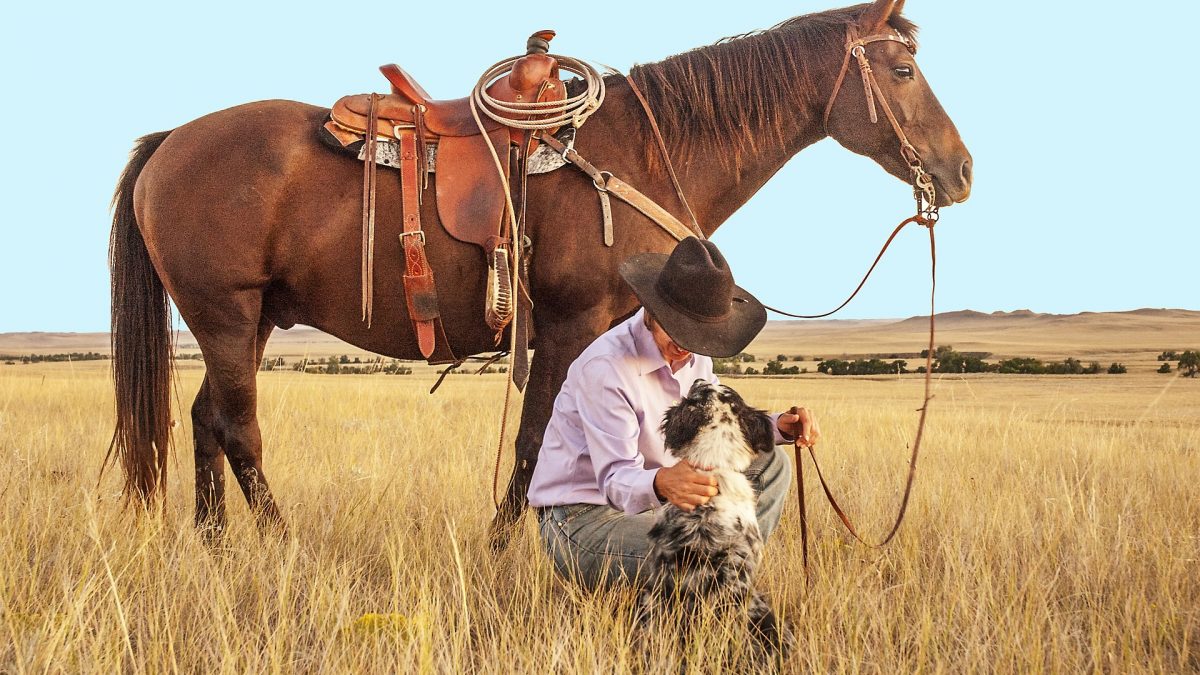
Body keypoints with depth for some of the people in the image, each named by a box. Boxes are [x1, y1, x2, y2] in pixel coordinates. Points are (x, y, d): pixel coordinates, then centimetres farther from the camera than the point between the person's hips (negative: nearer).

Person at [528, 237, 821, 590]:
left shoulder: (694, 355, 2)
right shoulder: (604, 367, -25)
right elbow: (616, 480, -28)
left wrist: (779, 426, -2)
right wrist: (660, 484, -51)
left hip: (646, 504, 9)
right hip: (583, 519, -9)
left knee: (770, 466, 3)